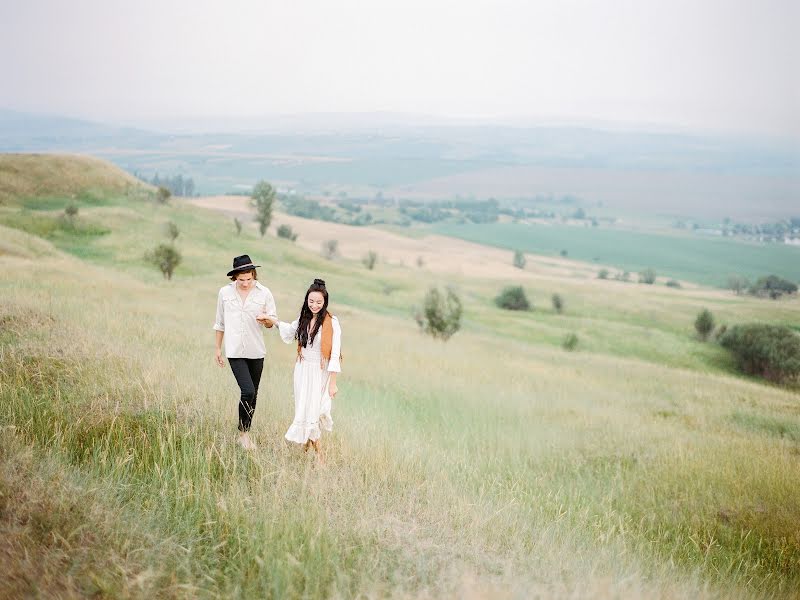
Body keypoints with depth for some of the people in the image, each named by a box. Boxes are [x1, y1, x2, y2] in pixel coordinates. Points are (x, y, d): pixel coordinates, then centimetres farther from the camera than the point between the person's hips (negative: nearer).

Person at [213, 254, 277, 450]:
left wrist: (266, 319, -18)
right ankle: (243, 433, 0)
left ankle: (245, 434, 25)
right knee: (248, 392, -16)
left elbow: (272, 322, 6)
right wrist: (218, 348, 12)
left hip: (256, 351, 2)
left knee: (253, 394, 10)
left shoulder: (264, 293, -1)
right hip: (235, 351, -2)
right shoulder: (225, 293, 0)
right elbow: (220, 322, 10)